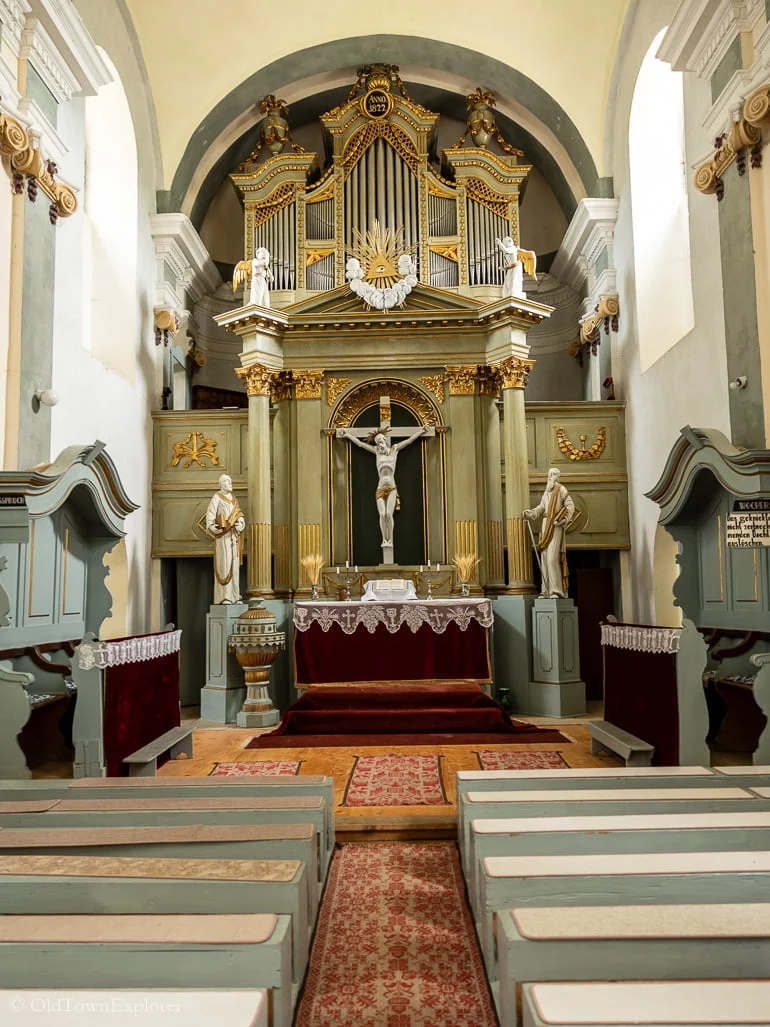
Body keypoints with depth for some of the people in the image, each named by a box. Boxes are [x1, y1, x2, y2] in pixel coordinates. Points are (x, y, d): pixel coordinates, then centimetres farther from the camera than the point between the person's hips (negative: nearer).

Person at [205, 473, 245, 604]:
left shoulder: (233, 499, 18)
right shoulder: (216, 498, -3)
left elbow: (240, 516, 15)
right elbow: (210, 515, -10)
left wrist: (241, 524, -6)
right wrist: (213, 528, -24)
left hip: (234, 535, 7)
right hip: (222, 535, -7)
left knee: (234, 564, 6)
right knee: (224, 564, -10)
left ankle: (233, 595, 9)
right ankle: (223, 596, -9)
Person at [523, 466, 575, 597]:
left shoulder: (561, 490, -3)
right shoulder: (546, 492, 20)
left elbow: (570, 506, -10)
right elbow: (541, 507, 16)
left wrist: (563, 520, -21)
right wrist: (529, 513, 1)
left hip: (556, 526, -8)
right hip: (545, 525, 8)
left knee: (552, 558, -14)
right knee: (544, 558, 5)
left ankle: (556, 590, -12)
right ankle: (546, 590, 9)